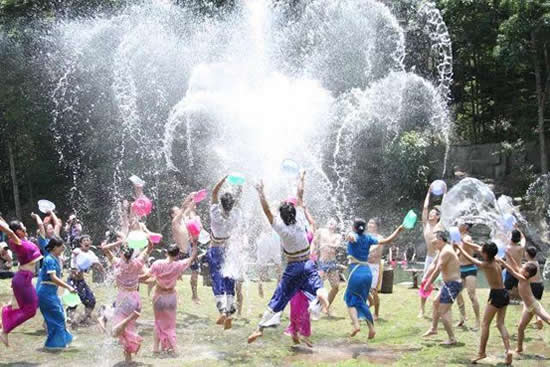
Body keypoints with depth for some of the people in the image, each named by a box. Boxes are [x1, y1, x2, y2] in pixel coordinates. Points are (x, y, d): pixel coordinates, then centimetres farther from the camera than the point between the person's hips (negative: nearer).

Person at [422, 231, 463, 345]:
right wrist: (426, 278, 24)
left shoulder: (446, 251, -20)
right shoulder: (443, 251, 14)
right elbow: (435, 267, 21)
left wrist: (428, 283, -14)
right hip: (449, 283, 11)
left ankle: (452, 339, -8)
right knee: (436, 302, 27)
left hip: (452, 284, -11)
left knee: (443, 311, -10)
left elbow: (437, 270, -21)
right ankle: (433, 328, 42)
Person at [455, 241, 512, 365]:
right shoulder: (495, 261, 6)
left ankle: (482, 352, 4)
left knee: (485, 324, 1)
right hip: (504, 294, 8)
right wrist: (465, 242, 22)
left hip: (496, 295, -8)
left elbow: (469, 258, -7)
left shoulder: (487, 265, -16)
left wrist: (459, 247, 5)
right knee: (501, 324, 9)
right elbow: (478, 247, 18)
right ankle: (508, 350, -5)